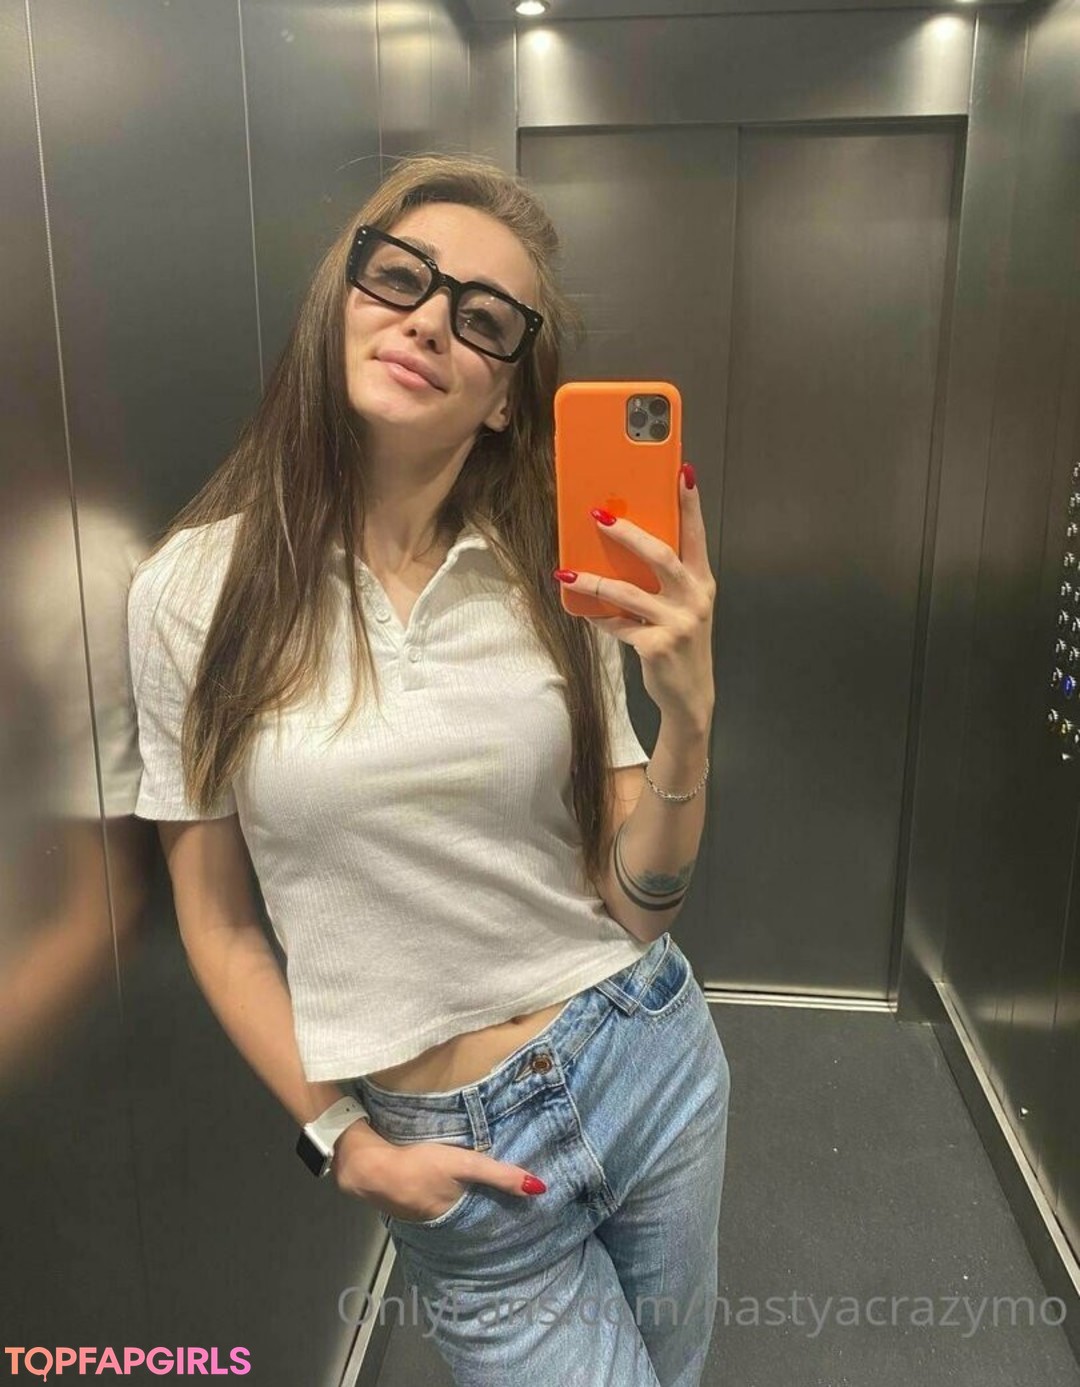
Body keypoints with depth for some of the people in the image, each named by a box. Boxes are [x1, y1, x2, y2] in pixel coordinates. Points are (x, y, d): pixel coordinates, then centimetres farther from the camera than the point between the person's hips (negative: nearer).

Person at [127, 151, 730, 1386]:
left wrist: (687, 714, -22)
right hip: (449, 1149, -2)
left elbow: (637, 902, -7)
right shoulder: (194, 589, -12)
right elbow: (216, 921, -2)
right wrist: (344, 1142, -5)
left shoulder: (559, 577, -8)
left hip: (650, 1056, 3)